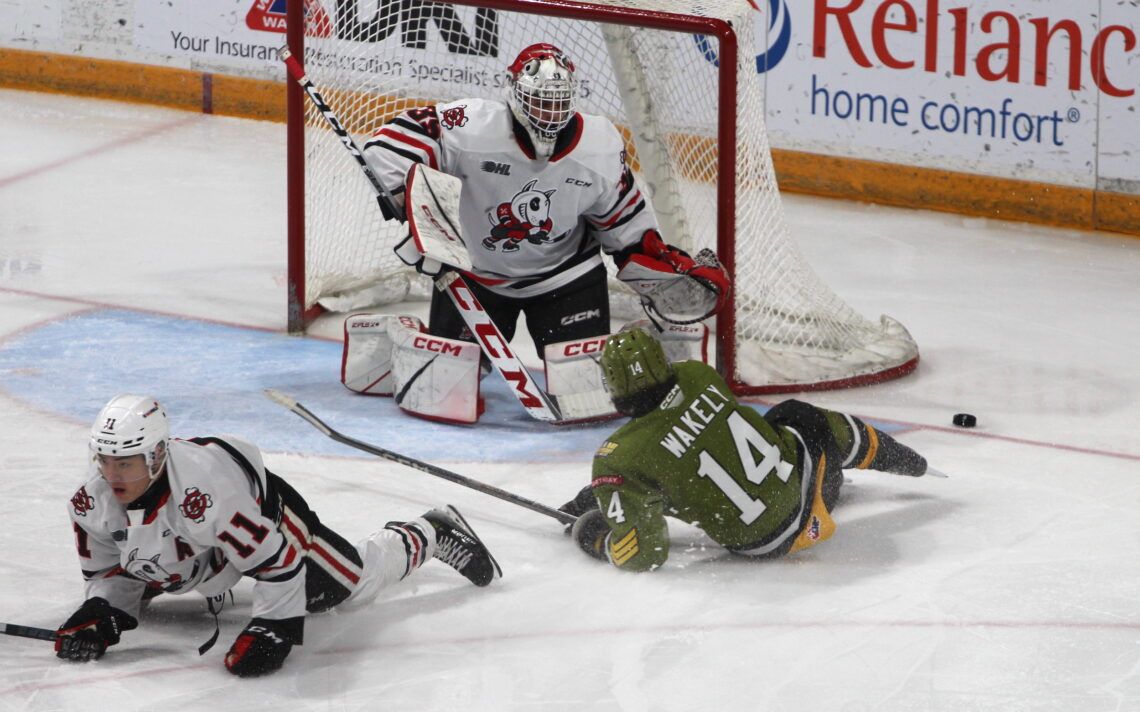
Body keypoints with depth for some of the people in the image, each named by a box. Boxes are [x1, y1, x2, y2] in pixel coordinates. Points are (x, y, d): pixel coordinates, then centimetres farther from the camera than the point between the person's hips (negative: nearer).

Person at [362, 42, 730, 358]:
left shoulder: (600, 150, -16)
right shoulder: (475, 128, -27)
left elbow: (624, 223, -2)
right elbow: (390, 143, -28)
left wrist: (677, 266, -8)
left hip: (565, 271, 1)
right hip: (476, 270, -1)